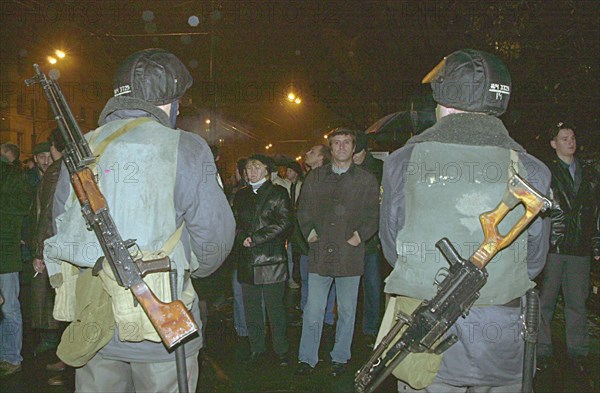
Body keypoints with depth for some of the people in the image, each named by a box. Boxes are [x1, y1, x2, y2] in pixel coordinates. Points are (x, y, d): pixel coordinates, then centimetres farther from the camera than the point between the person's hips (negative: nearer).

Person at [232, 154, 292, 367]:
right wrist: (243, 238, -9)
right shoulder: (241, 195, 17)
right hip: (247, 261, 4)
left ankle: (281, 350, 15)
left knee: (275, 307, 1)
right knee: (251, 308, 8)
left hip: (271, 260, -4)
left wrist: (256, 238, -12)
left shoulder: (278, 193, 2)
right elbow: (235, 222, 12)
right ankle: (257, 349, 21)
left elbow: (284, 223, -7)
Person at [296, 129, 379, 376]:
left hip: (350, 255, -1)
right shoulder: (315, 177, 11)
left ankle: (340, 358, 25)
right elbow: (302, 209, 14)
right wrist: (309, 231, 0)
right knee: (313, 310, 4)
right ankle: (307, 359, 17)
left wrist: (359, 236, -9)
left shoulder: (366, 180, 5)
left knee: (347, 310, 10)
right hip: (319, 254, 1)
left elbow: (373, 215, 4)